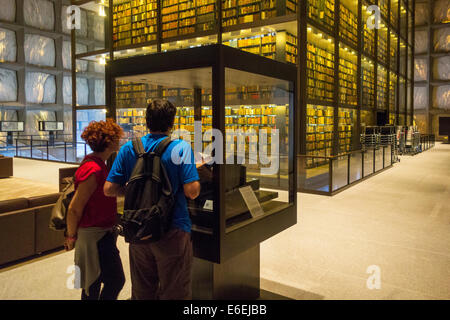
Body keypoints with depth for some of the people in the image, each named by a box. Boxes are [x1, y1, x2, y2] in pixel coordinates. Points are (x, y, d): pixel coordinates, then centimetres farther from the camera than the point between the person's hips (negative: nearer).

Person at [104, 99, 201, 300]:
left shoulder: (129, 148, 0)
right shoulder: (181, 148, -11)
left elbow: (109, 189, -2)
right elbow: (192, 192, -17)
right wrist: (195, 170, 2)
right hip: (172, 231, -4)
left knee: (141, 293, 21)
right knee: (174, 294, 12)